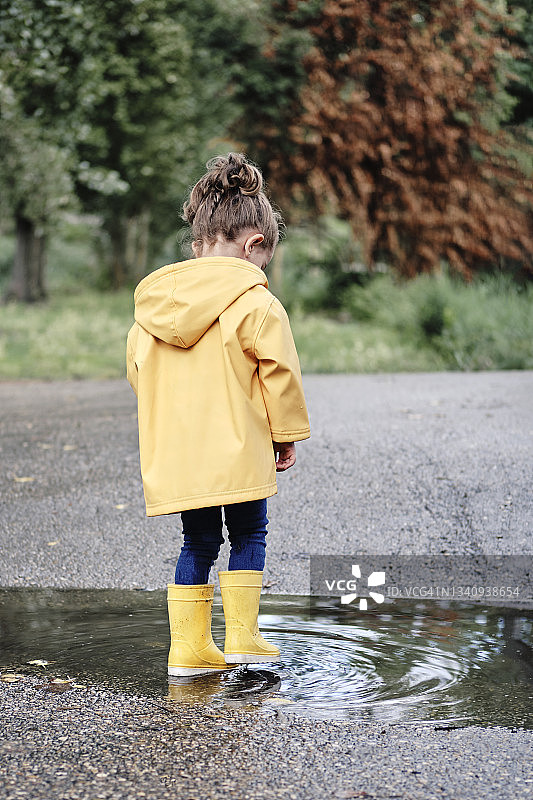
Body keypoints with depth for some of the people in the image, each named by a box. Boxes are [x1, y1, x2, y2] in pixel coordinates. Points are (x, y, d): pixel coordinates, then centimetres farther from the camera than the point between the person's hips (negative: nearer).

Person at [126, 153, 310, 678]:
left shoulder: (152, 304, 9)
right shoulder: (255, 304, -8)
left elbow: (137, 371, 16)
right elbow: (279, 373, -7)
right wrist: (287, 433, 5)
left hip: (173, 453, 5)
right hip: (238, 451, -5)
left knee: (197, 544, 14)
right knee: (248, 537, 11)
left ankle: (189, 647, 14)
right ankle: (242, 637, 9)